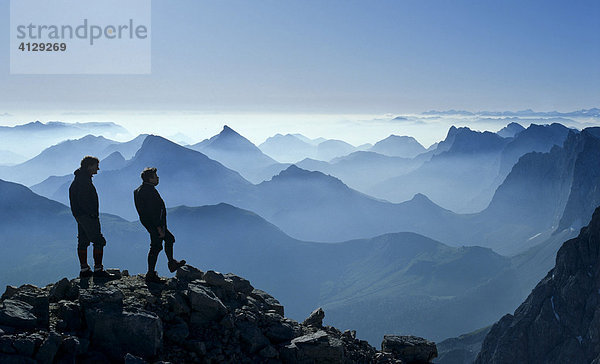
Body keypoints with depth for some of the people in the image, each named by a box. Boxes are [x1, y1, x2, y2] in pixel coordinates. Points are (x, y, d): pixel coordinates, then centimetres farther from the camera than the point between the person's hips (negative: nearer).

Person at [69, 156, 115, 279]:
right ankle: (98, 269, -9)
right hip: (87, 216, -11)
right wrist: (92, 214, -19)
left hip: (80, 215, 11)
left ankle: (84, 270, 17)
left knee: (83, 241, 12)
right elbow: (82, 200, -22)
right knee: (99, 241, -9)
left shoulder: (80, 178, 19)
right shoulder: (84, 180, -15)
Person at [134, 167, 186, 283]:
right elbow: (152, 212, -26)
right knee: (156, 247, -2)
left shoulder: (139, 189, 10)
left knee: (169, 238, 23)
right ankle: (151, 275, 5)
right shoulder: (149, 191, -23)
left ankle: (172, 264, 34)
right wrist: (159, 228, -23)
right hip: (154, 223, -11)